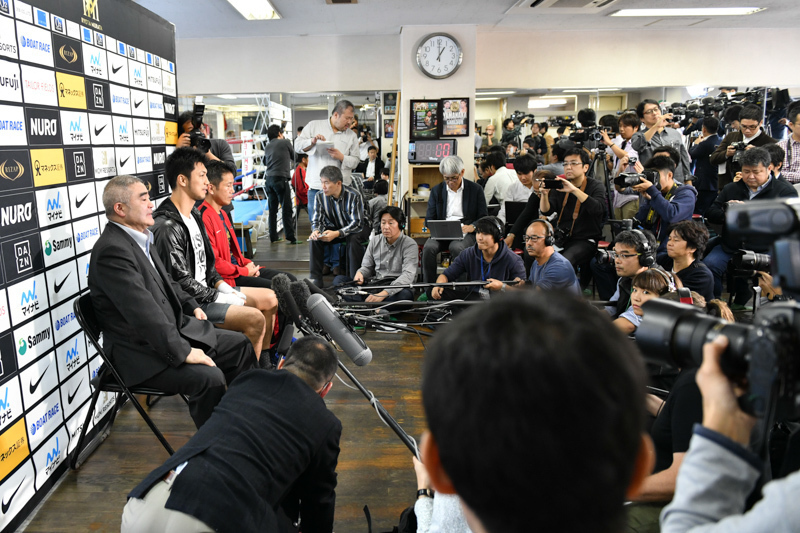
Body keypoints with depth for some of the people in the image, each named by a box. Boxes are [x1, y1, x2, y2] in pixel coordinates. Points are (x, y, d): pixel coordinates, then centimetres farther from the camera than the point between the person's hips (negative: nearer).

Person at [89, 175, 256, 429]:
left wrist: (191, 306, 13)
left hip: (174, 330, 10)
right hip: (142, 354, -10)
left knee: (239, 345, 10)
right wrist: (183, 352, -27)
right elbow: (144, 313, -28)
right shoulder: (112, 251, -23)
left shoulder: (139, 238, 9)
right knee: (210, 378, -29)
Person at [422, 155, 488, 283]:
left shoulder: (476, 189, 7)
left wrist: (472, 227, -17)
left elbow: (483, 218, 5)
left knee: (456, 248, -36)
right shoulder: (436, 191, 12)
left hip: (465, 233, -2)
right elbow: (429, 219, 10)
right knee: (428, 247, -29)